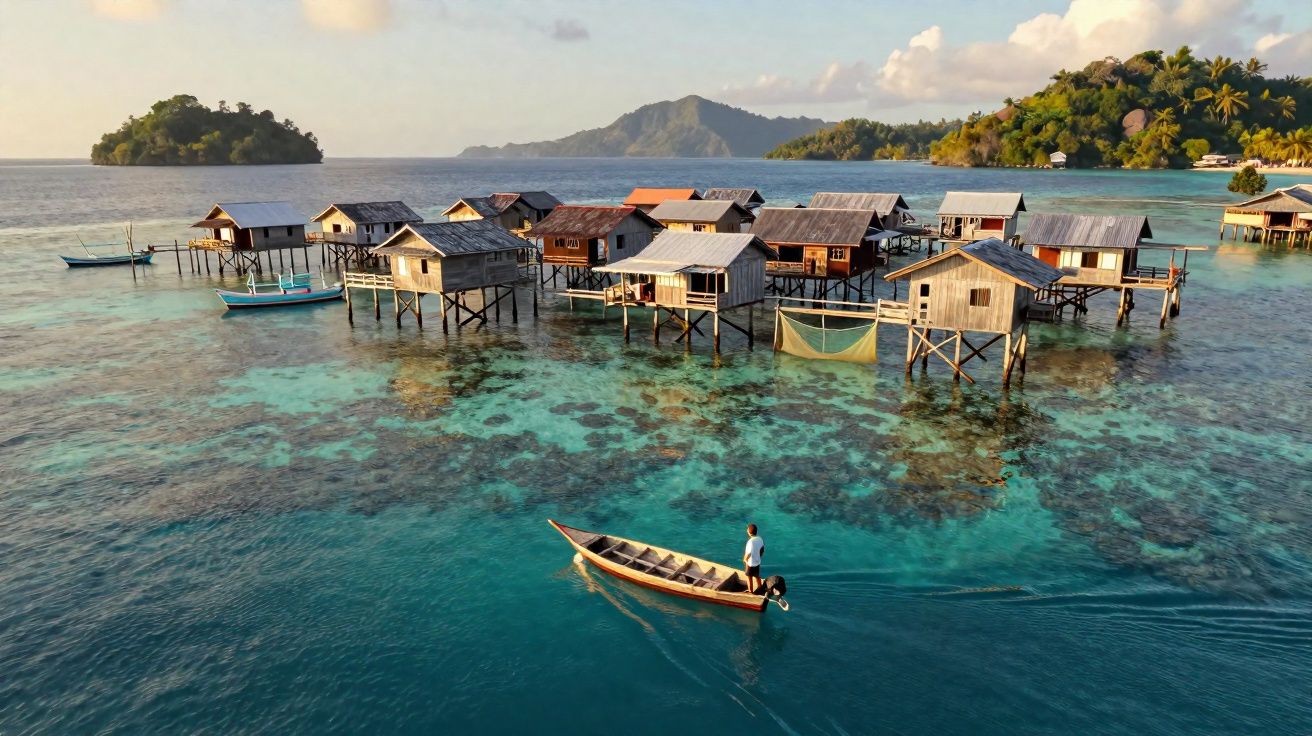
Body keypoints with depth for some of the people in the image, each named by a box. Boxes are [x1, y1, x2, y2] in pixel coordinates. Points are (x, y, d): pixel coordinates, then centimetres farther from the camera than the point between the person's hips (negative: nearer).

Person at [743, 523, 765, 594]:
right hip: (757, 562, 6)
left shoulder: (751, 541, -29)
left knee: (749, 577, 14)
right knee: (757, 576, 23)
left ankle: (750, 591, 27)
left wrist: (745, 560, -9)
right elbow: (762, 550, 5)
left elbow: (748, 553, -28)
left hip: (750, 563, -6)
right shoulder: (760, 539, -7)